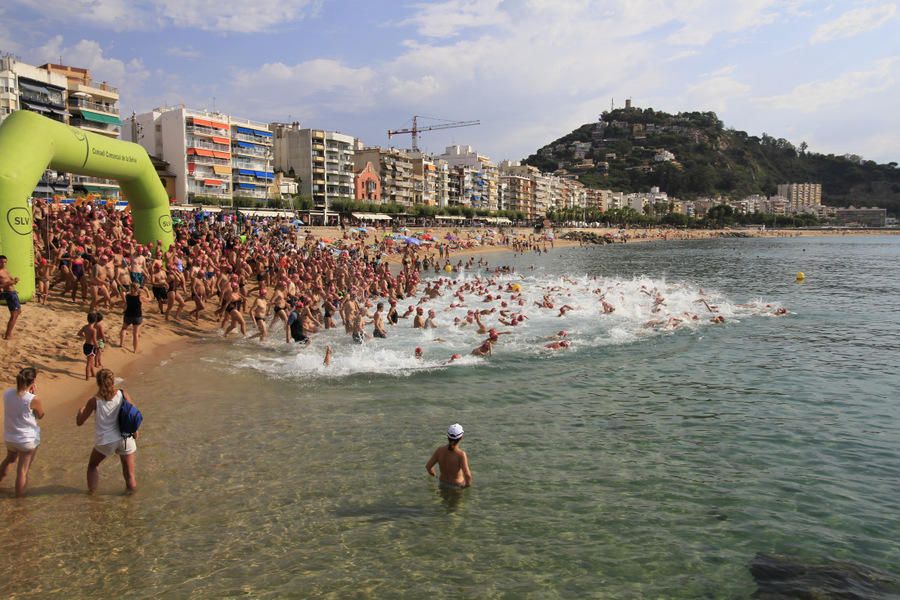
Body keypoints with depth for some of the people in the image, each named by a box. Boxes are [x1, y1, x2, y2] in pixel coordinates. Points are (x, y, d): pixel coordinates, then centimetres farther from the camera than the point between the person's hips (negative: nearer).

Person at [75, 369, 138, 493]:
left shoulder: (94, 401, -10)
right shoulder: (123, 395, -8)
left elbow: (79, 422, -2)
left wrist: (80, 411, 18)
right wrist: (135, 433, 10)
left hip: (105, 442, 0)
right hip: (125, 439, 0)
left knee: (92, 465, 30)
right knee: (129, 473, 13)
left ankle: (91, 491, 37)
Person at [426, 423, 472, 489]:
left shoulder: (440, 450, -19)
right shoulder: (461, 454, -32)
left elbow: (428, 466, -10)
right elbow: (467, 475, -36)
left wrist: (434, 477, 11)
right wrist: (468, 484, -14)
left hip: (442, 483, 5)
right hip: (457, 486, -5)